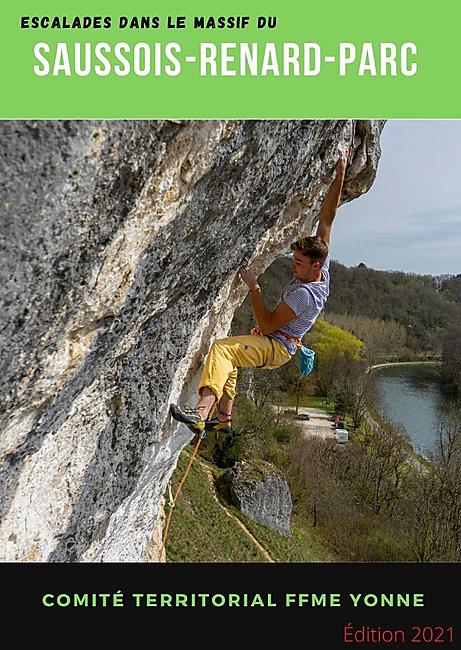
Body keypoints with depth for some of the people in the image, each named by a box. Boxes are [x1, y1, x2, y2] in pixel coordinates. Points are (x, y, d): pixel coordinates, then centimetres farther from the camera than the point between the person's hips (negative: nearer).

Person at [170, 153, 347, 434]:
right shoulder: (323, 270, -3)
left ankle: (202, 412, -47)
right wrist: (340, 177, -2)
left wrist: (254, 287, -24)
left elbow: (268, 325, -26)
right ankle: (224, 418, 30)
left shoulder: (305, 293, -29)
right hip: (276, 341, 11)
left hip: (276, 348, -11)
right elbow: (326, 219, 0)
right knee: (228, 358, 28)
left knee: (221, 348, -33)